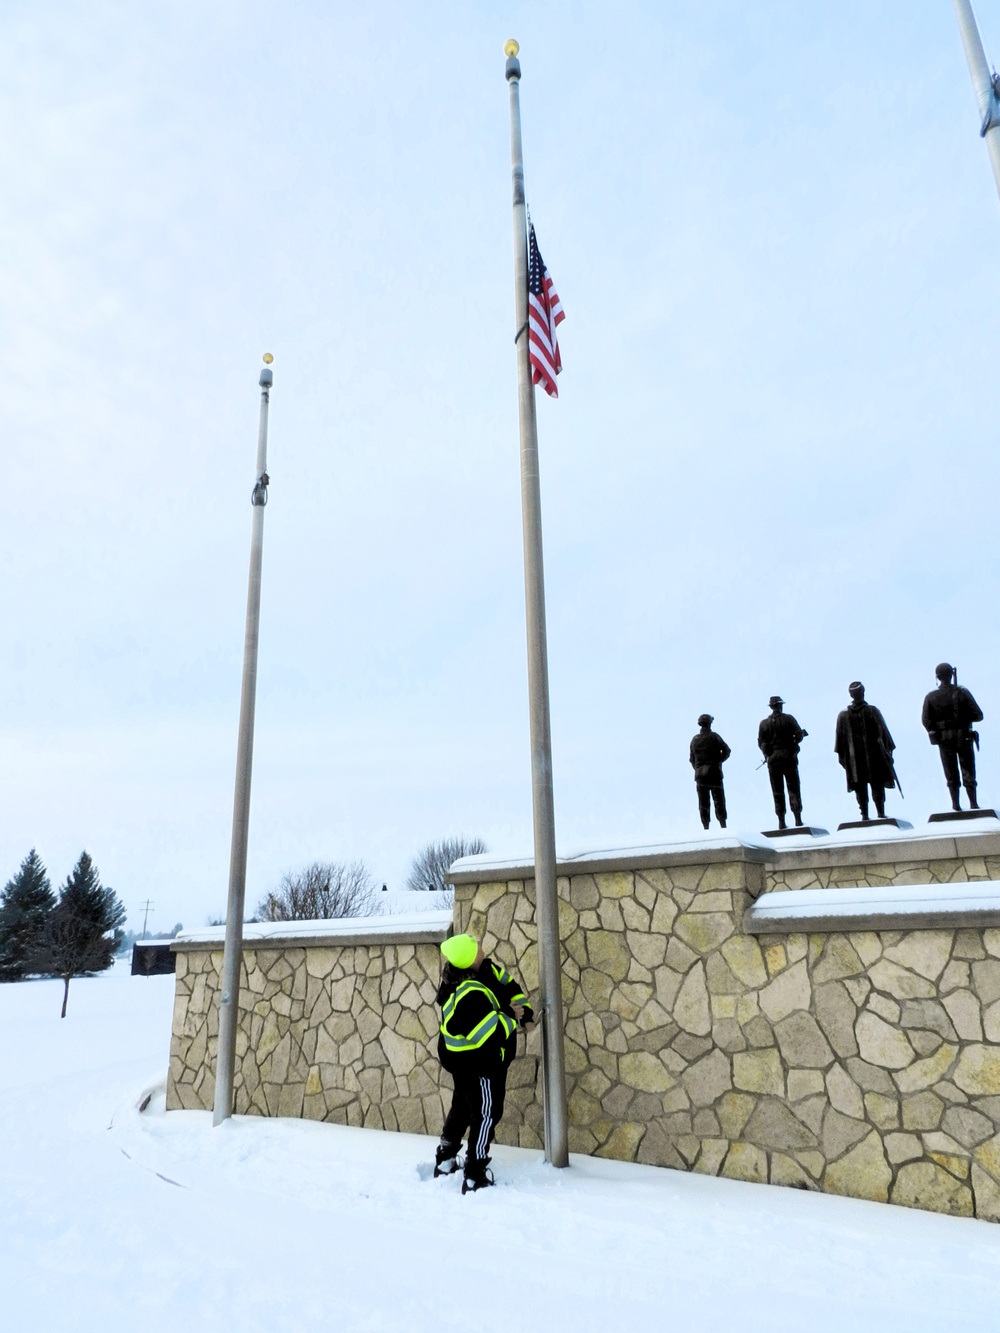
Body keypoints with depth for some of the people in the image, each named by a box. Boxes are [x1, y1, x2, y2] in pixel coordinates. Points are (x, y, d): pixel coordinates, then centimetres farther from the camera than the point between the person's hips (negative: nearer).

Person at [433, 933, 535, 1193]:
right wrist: (511, 1016, -20)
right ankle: (475, 1177, 13)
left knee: (463, 1106, 24)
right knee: (487, 1114, 3)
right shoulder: (470, 995, -36)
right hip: (477, 1064, -10)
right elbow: (491, 1033, -35)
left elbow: (510, 984, 2)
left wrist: (525, 1012, -7)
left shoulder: (485, 970, -8)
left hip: (461, 1057, 10)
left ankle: (445, 1161, 40)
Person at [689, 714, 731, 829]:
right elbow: (727, 750, -8)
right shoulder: (714, 736, -4)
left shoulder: (694, 739, 8)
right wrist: (718, 761, 4)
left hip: (700, 775, 3)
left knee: (703, 803, 5)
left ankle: (706, 827, 4)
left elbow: (691, 758, 11)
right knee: (719, 800, 2)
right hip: (714, 773, -3)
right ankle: (723, 826, 0)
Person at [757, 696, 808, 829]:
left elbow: (761, 743, 0)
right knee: (793, 788, 3)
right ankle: (798, 819, -5)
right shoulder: (788, 718, -1)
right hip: (789, 757, -1)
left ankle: (781, 822, 2)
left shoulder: (764, 723, 3)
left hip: (773, 759, 1)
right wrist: (792, 743, 13)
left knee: (777, 791, 5)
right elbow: (799, 735, -5)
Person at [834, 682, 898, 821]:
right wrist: (889, 749, 5)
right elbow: (883, 731, -1)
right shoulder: (872, 710, -4)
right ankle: (881, 813, 1)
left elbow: (840, 737, 4)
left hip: (854, 760, 2)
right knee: (878, 786, 4)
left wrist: (842, 756, 10)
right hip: (875, 756, -1)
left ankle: (865, 815, 4)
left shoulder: (842, 715, 1)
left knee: (860, 788, 5)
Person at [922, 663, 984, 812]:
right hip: (963, 738, -1)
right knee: (968, 773, 8)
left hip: (944, 740, 1)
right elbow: (978, 715, -10)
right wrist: (964, 717, 9)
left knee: (951, 775, 10)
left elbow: (926, 721, -12)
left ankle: (956, 805, 12)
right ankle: (973, 804, 9)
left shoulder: (931, 697, -7)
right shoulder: (962, 692, -8)